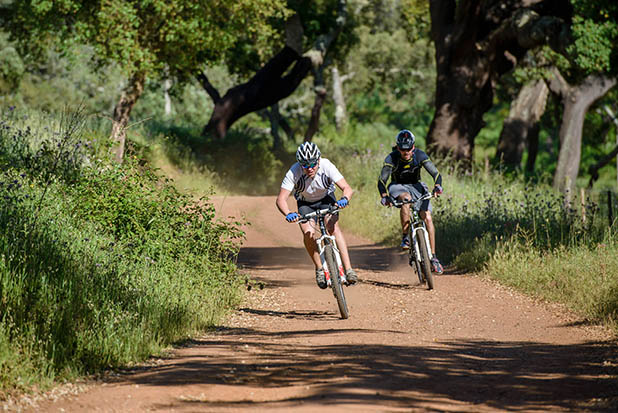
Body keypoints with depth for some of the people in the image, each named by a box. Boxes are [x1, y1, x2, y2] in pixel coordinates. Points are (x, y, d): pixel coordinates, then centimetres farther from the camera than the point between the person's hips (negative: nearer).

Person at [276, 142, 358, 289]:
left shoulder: (326, 166, -31)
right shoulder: (294, 172, -32)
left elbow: (347, 188, -34)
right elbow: (281, 199, -33)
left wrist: (344, 199, -57)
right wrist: (288, 214, -53)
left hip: (326, 198, 0)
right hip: (305, 203, 0)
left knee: (333, 227, -25)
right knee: (308, 233, -23)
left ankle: (348, 269, -28)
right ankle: (319, 269, -2)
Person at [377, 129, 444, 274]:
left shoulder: (419, 155, -18)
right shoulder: (392, 158, -21)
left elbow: (435, 173, -21)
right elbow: (382, 180, -21)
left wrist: (437, 186, -42)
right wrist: (384, 196, -40)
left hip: (416, 186, 2)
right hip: (398, 186, -2)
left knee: (428, 218, -16)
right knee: (406, 198, -39)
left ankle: (433, 257, -9)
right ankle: (405, 237, -25)